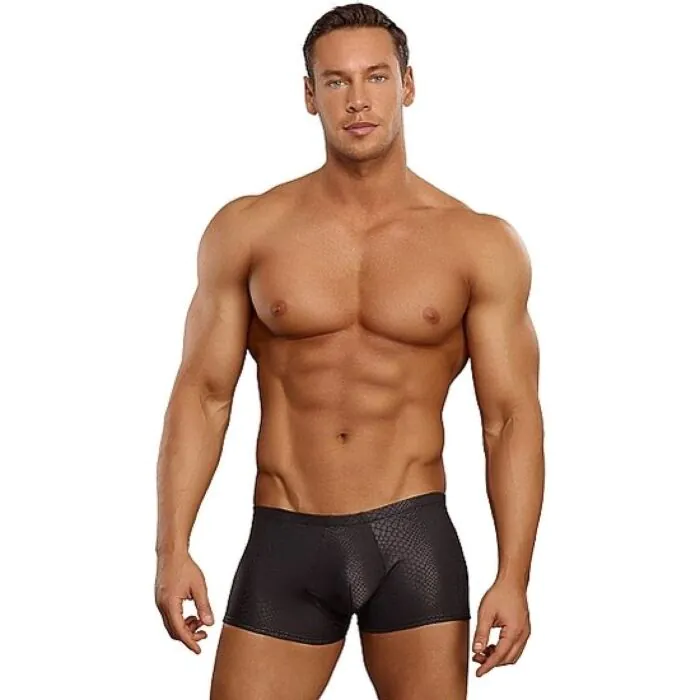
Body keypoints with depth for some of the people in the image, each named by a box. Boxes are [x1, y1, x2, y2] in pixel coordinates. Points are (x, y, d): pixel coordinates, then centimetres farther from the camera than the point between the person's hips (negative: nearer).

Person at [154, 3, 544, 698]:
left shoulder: (481, 245, 1)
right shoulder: (246, 230, 3)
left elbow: (510, 418, 0)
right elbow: (202, 394, 4)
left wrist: (513, 577, -8)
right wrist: (173, 550, -4)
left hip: (412, 540, 0)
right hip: (283, 540, 1)